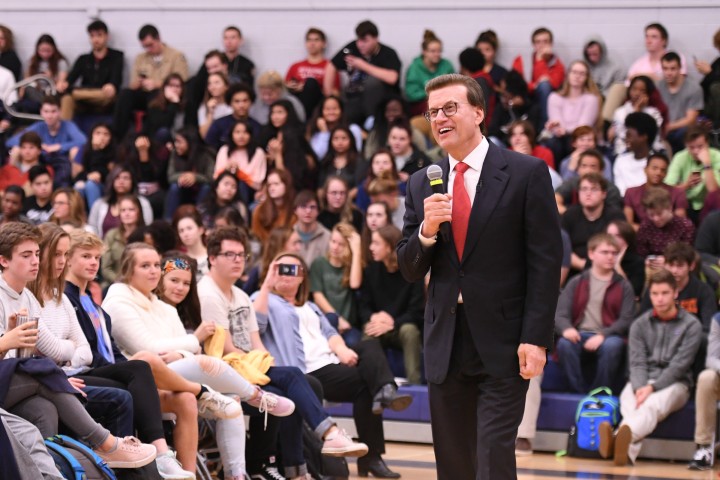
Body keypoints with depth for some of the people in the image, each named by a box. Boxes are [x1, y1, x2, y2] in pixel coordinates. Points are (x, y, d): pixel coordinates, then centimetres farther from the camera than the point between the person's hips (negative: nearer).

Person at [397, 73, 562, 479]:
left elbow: (546, 262, -7)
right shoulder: (423, 185, 10)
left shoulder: (526, 173, -4)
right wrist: (426, 228, -10)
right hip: (446, 345, 5)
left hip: (503, 344, -5)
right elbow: (410, 271, 11)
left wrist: (535, 339, -13)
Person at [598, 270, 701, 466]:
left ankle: (623, 436, -71)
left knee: (653, 404, -39)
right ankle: (630, 448, -66)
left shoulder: (691, 325, 4)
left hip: (674, 383, -2)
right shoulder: (640, 325, 14)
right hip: (642, 382, 2)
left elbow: (679, 365, -6)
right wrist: (640, 387, -20)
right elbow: (637, 363, 3)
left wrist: (652, 388, -20)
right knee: (629, 400, -36)